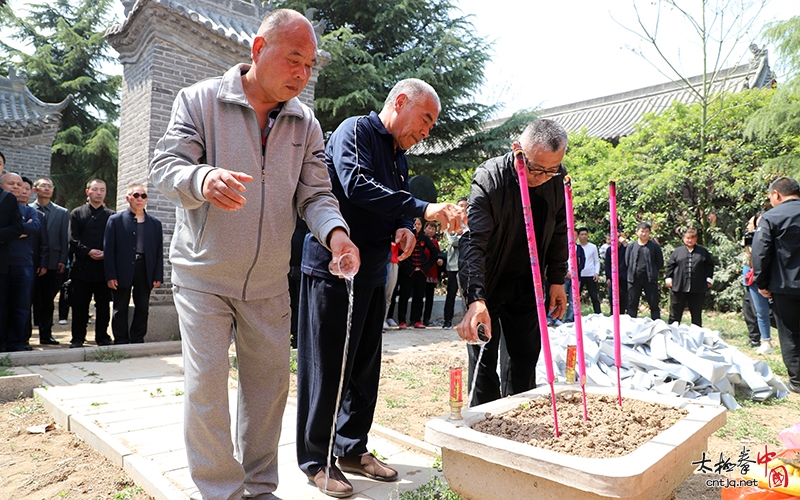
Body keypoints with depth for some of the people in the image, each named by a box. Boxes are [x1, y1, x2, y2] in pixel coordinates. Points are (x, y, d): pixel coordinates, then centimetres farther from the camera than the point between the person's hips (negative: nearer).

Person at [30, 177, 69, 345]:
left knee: (48, 300, 6)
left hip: (52, 262, 1)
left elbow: (64, 239, 7)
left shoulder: (62, 213, 10)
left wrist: (62, 260, -1)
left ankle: (46, 334, 12)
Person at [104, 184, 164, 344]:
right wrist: (110, 275, -8)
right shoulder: (115, 220, 4)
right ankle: (121, 342, 16)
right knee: (120, 309, 6)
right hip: (122, 272, -2)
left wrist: (158, 276, 0)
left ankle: (137, 340, 19)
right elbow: (108, 249, -1)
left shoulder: (155, 223, 10)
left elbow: (159, 251, 7)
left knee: (142, 309, 8)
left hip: (145, 272, 2)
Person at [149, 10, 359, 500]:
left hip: (269, 280, 4)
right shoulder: (200, 100, -6)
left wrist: (334, 231, -22)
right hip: (204, 275, -3)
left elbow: (314, 193, 0)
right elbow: (166, 166, -13)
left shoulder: (306, 123, 4)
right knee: (206, 380, -5)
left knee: (269, 379, 10)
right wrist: (202, 179, -37)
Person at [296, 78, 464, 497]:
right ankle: (316, 460, 16)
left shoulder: (398, 155, 18)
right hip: (333, 269, -9)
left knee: (365, 367, 14)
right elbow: (357, 186, -25)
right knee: (327, 368, 0)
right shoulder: (355, 131, -8)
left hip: (372, 274, 9)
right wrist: (422, 209, -27)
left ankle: (352, 449, 29)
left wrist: (404, 229, -3)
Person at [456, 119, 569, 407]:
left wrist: (557, 280, 4)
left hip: (526, 284, 5)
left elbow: (559, 234, 7)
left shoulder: (558, 179, -7)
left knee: (526, 356, 11)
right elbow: (475, 242, -32)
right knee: (484, 358, 0)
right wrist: (476, 299, -42)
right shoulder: (489, 177, -23)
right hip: (485, 282, -4)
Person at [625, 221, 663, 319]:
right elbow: (627, 262, 11)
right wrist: (634, 272, 5)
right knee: (632, 304, 7)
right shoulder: (631, 246, 6)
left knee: (654, 304, 3)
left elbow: (660, 263, 5)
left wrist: (652, 272, 4)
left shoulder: (655, 246, 1)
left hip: (650, 279, -2)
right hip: (634, 279, 2)